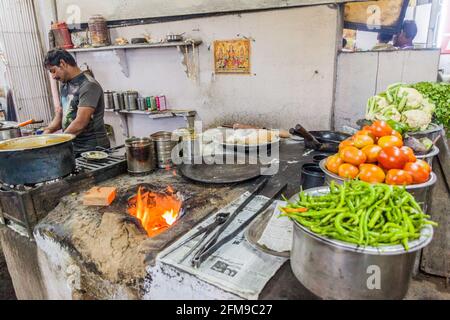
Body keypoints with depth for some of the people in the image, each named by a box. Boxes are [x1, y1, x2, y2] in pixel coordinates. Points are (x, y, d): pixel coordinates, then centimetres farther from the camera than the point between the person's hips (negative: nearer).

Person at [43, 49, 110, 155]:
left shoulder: (89, 85, -15)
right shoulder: (65, 86, 13)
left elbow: (80, 123, -21)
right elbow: (60, 115, 18)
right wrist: (48, 130, 0)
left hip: (92, 149, -7)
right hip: (72, 148, 7)